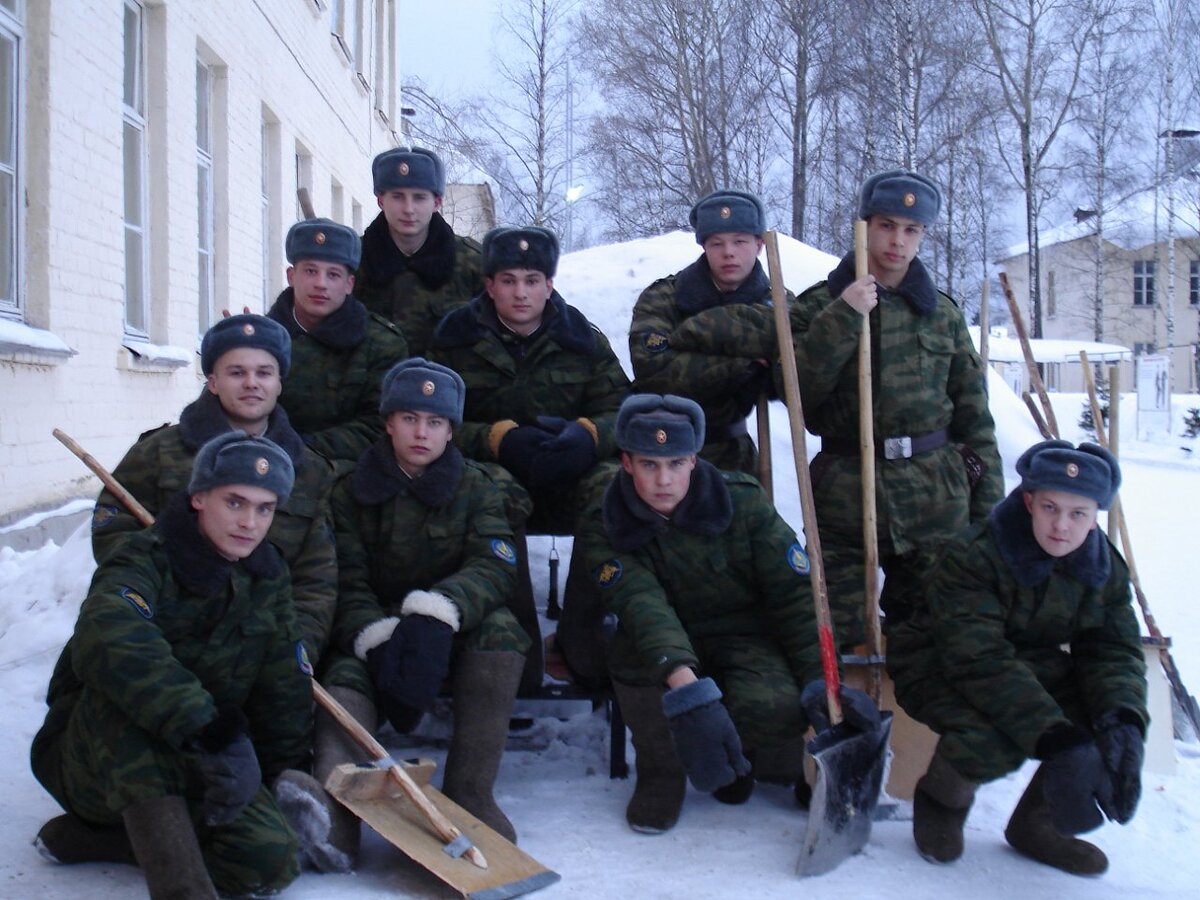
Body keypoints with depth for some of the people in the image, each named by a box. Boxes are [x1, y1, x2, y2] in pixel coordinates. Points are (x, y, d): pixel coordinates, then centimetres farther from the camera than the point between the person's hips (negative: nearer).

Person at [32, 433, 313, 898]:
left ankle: (85, 836, -4)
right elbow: (107, 641, -41)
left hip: (192, 769, 5)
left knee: (271, 860, -22)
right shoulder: (145, 561, -18)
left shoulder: (268, 579, 1)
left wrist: (261, 775, 2)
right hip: (91, 764, -5)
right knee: (123, 687, -36)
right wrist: (214, 733, -48)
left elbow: (287, 697, 6)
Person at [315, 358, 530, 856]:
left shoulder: (476, 488, 4)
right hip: (371, 634, 0)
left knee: (499, 626, -30)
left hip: (452, 636, 0)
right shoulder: (352, 489, 4)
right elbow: (346, 580, -7)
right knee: (345, 679, -31)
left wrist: (436, 612, -34)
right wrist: (377, 637, -29)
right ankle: (333, 799, -53)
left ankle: (469, 792, -29)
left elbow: (495, 567, -13)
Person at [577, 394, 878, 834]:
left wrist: (820, 681, -21)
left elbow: (795, 594, -12)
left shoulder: (743, 501, -15)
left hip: (747, 638, 0)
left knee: (776, 707, -32)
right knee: (635, 651, -34)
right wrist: (685, 687, -47)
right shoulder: (605, 528, -14)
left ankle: (737, 751, 7)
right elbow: (644, 607, -31)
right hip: (669, 646, 1)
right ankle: (660, 772, -5)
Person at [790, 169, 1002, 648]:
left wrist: (987, 507, 9)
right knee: (843, 639, -1)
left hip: (937, 498, 3)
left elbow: (973, 412, 12)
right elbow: (798, 392, -11)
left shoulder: (942, 312, 10)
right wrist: (842, 318, -17)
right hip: (846, 497, -2)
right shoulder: (822, 304, 3)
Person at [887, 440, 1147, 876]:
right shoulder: (973, 556, -28)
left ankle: (1035, 824, 7)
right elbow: (981, 660, -36)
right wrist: (1056, 739, -44)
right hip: (940, 667, -6)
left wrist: (1123, 722, -33)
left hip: (1034, 669, 6)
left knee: (1117, 725, -17)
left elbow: (1114, 653, -10)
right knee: (994, 742, -35)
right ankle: (941, 799, 2)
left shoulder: (1106, 569, -7)